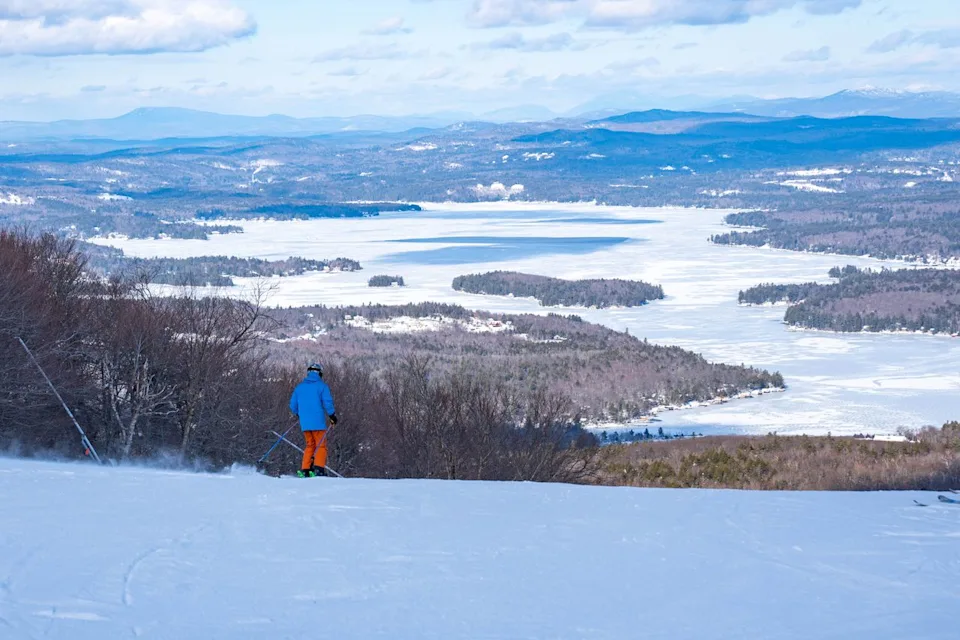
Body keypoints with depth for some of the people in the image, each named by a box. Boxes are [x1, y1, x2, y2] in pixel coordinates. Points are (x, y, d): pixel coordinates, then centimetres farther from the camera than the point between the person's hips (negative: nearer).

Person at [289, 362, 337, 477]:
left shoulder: (299, 387, 12)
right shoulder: (321, 386, -2)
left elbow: (293, 405, 13)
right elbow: (328, 402, -10)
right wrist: (332, 415, 3)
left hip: (304, 423, 5)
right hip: (318, 422, -4)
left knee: (310, 445, 15)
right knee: (321, 446, 0)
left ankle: (304, 470, 5)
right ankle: (318, 469, -16)